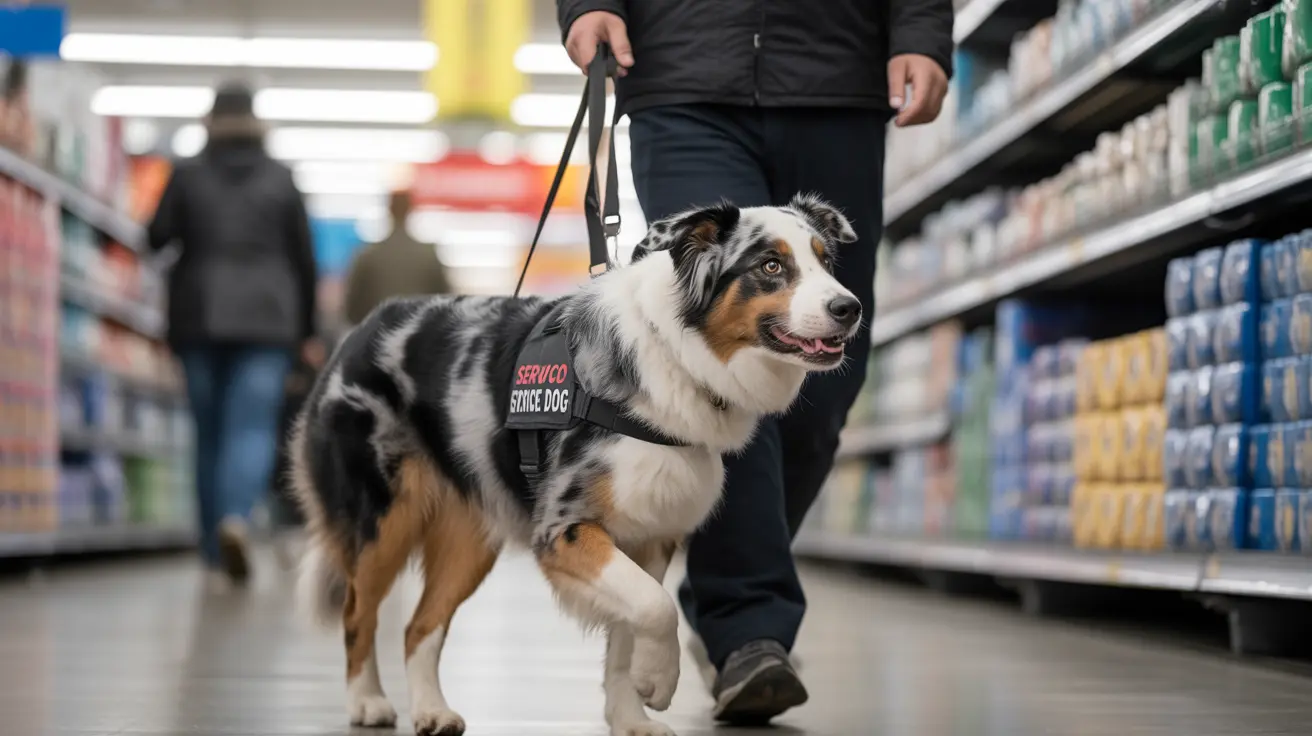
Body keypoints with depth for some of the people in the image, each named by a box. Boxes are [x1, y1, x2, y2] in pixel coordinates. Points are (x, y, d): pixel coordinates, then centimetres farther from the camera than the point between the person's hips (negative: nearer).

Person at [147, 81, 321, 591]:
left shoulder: (187, 174, 2)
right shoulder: (281, 179, 5)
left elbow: (157, 237, -1)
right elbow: (304, 259, 7)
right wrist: (307, 330, 15)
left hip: (199, 319, 1)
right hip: (266, 318, -1)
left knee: (209, 433, 8)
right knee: (253, 428, -6)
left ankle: (216, 557, 10)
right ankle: (236, 517, -34)